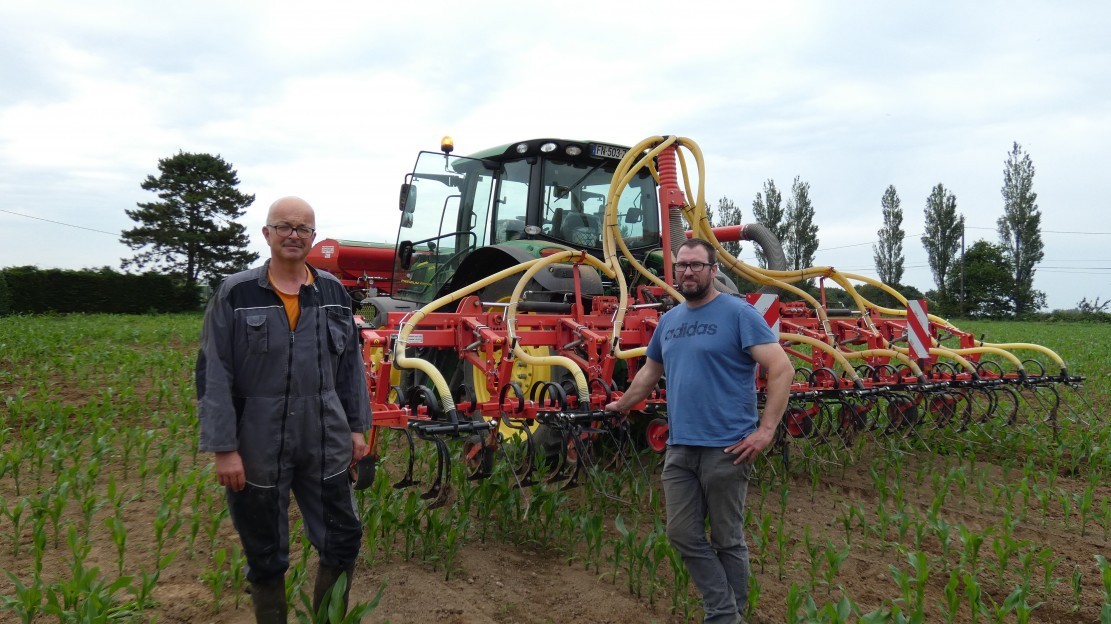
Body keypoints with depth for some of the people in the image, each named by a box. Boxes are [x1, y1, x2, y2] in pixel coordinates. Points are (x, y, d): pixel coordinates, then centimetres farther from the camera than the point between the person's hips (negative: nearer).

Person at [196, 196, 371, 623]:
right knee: (266, 556, 13)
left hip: (326, 443, 3)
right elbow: (213, 376, -7)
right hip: (259, 448, -3)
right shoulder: (235, 294, -6)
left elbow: (351, 364, 10)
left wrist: (357, 426, 8)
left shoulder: (333, 292, 4)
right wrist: (224, 448, -11)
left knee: (344, 539, 11)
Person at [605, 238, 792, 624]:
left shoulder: (738, 313, -8)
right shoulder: (668, 320, 12)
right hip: (679, 448, 6)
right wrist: (622, 404, 33)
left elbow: (781, 369, -12)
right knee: (683, 535, 9)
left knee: (727, 541, 7)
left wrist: (765, 429, -18)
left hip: (726, 448, -6)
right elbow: (651, 371, 27)